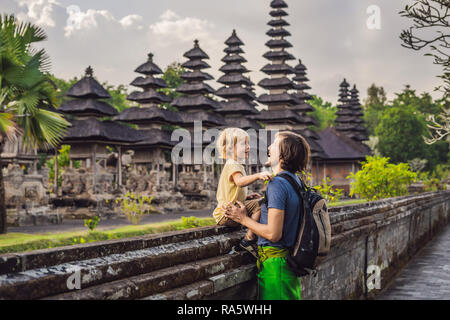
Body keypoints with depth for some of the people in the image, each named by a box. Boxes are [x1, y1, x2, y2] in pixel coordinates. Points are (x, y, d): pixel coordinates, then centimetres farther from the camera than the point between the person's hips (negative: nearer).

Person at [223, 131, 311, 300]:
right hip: (290, 257, 9)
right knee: (290, 296, 17)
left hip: (274, 261, -9)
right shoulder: (296, 180, 9)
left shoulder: (277, 184, -19)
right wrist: (264, 200, 19)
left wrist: (243, 219, -10)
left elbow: (273, 234, -22)